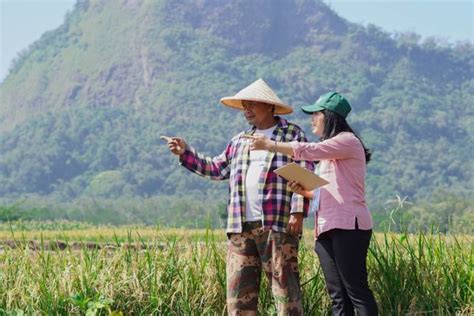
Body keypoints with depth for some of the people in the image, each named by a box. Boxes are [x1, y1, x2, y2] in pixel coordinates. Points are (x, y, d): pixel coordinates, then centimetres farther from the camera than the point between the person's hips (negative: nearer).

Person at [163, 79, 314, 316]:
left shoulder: (293, 135, 4)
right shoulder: (239, 141, 22)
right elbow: (216, 169, 27)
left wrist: (298, 212, -13)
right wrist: (185, 153, 17)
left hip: (277, 225, -6)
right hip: (241, 227, 6)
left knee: (285, 286, -7)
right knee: (239, 288, 3)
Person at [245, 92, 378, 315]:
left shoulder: (347, 141, -3)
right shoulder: (328, 153, 26)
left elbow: (309, 151, -15)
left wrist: (269, 144, -9)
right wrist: (303, 191, 6)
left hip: (348, 226, -9)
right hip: (326, 228, 9)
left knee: (356, 291, -11)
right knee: (338, 295, 4)